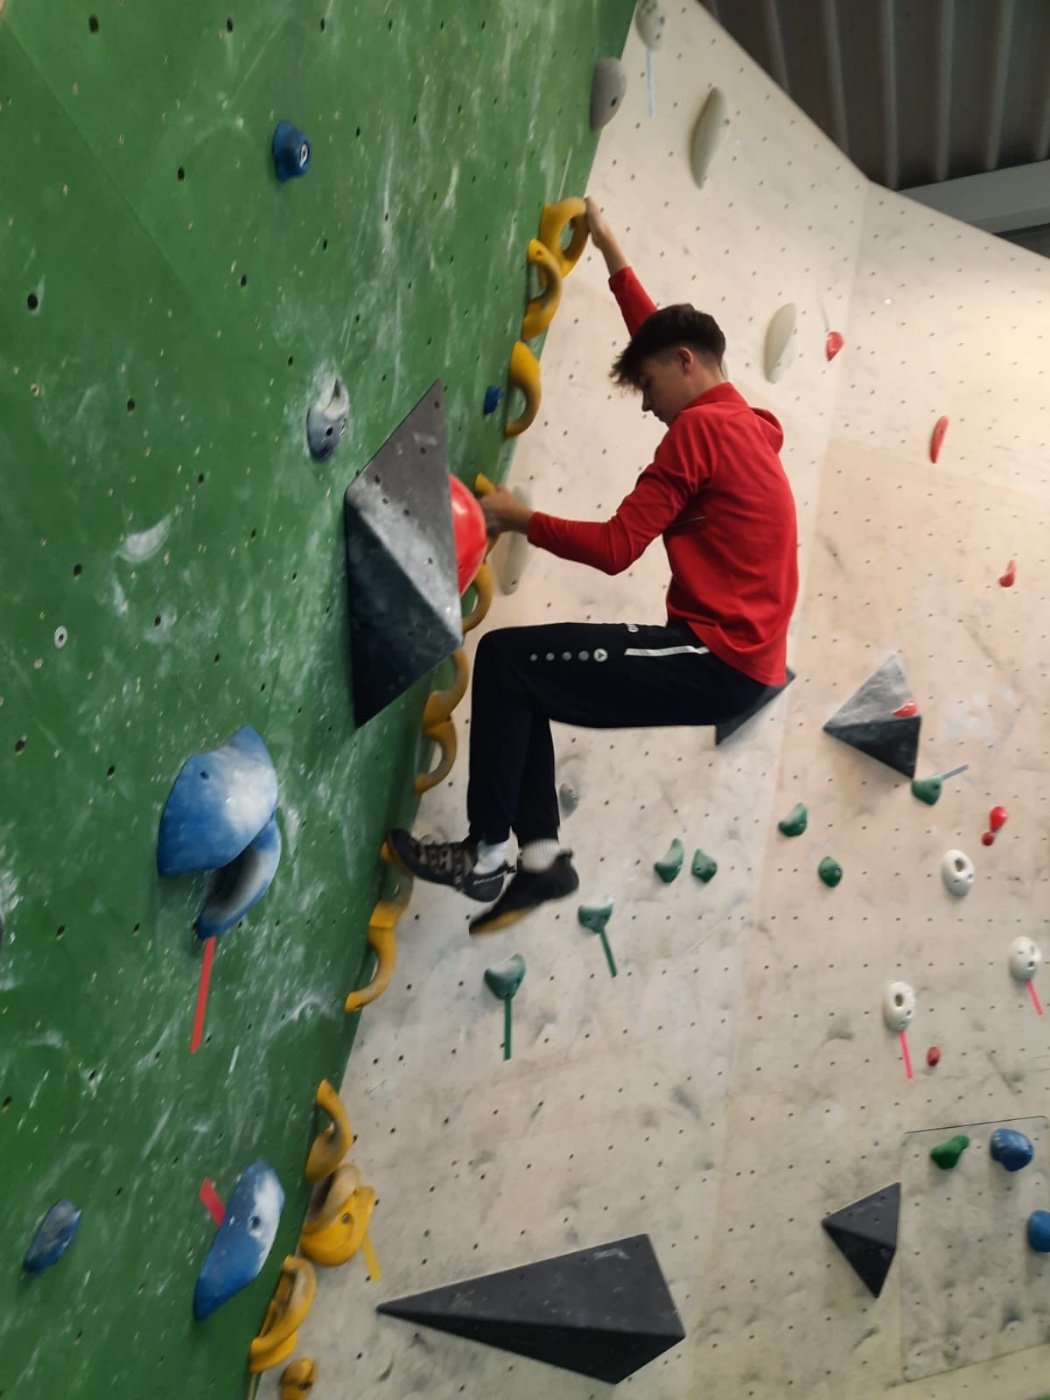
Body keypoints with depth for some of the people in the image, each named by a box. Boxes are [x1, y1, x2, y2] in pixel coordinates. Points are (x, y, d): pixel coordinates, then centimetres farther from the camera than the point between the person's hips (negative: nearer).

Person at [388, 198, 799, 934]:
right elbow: (661, 333, 31)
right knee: (526, 679, 15)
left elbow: (615, 547, -15)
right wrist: (611, 254, 37)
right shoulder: (747, 424, 17)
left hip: (718, 661, -10)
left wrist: (519, 518, -3)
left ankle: (486, 856, -2)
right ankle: (542, 856, 11)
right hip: (738, 661, 10)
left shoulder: (700, 428, -11)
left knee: (505, 659, -9)